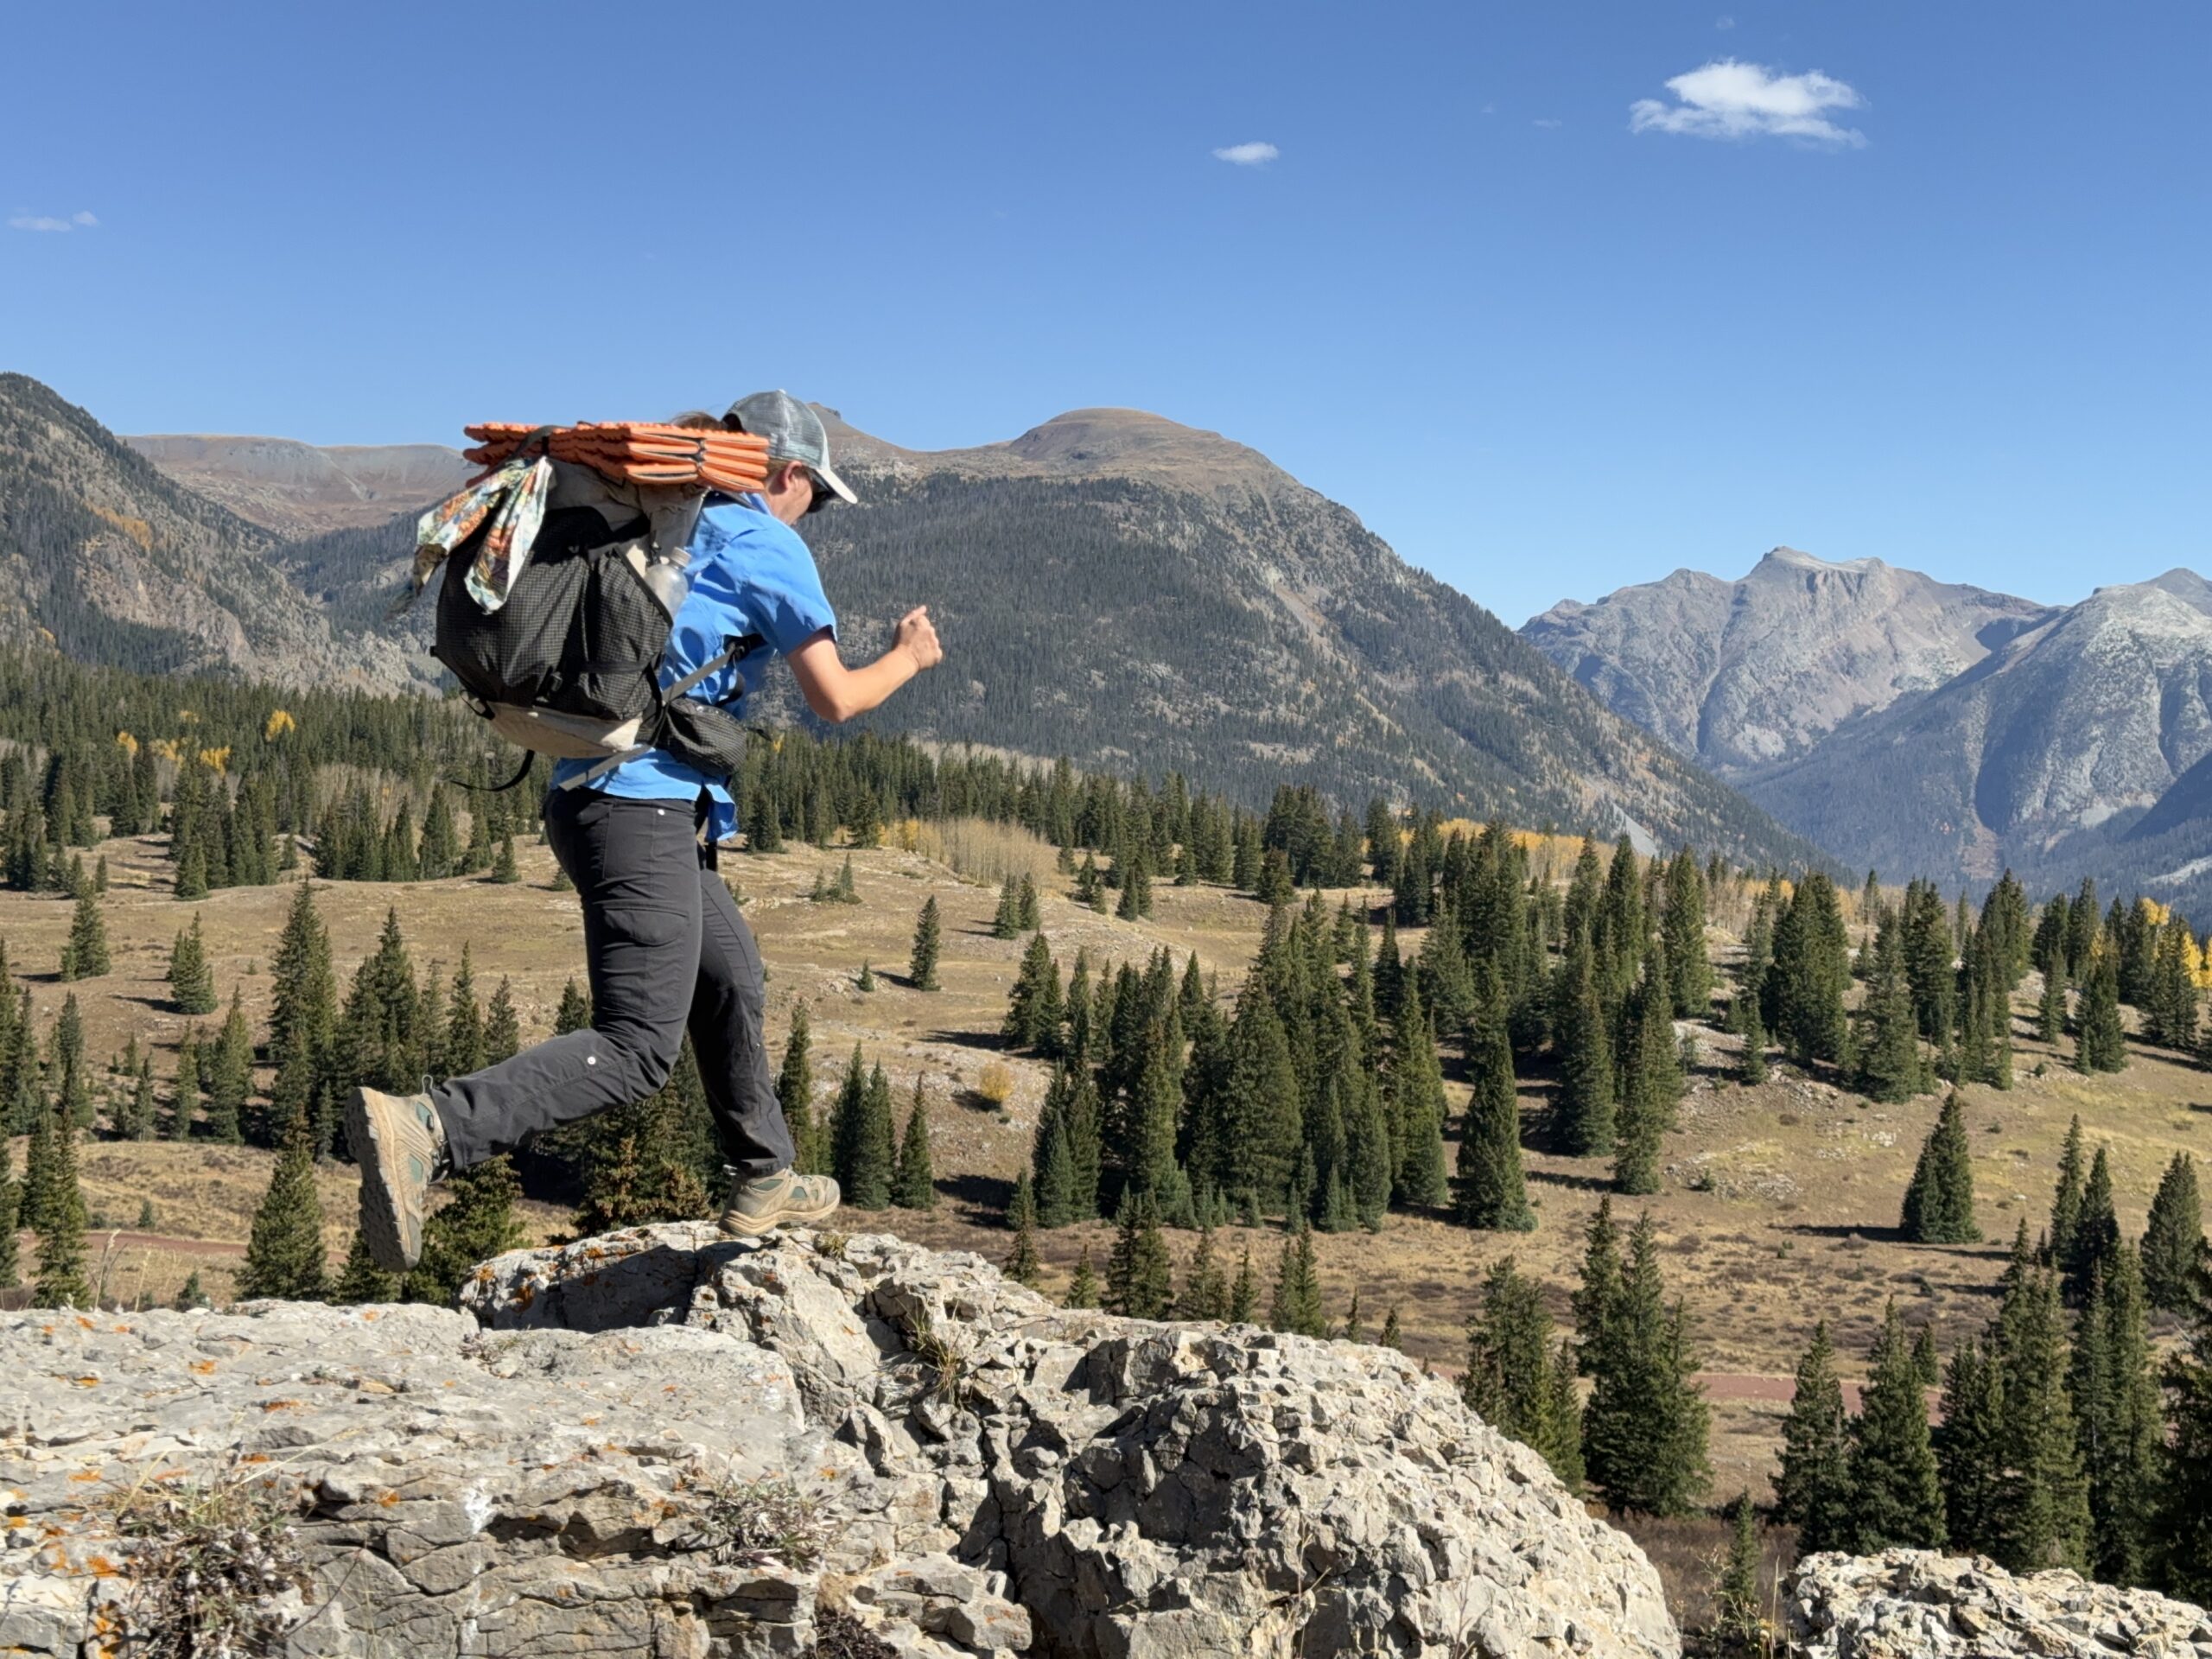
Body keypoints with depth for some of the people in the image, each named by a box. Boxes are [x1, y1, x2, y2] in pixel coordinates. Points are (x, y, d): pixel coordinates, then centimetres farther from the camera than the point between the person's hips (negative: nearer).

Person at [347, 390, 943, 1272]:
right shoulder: (768, 546, -2)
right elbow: (834, 699, 1)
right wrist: (908, 657, 19)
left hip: (581, 789, 9)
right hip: (646, 803, -9)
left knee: (730, 975, 24)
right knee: (635, 1049, -12)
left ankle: (762, 1181, 35)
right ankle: (425, 1130, -29)